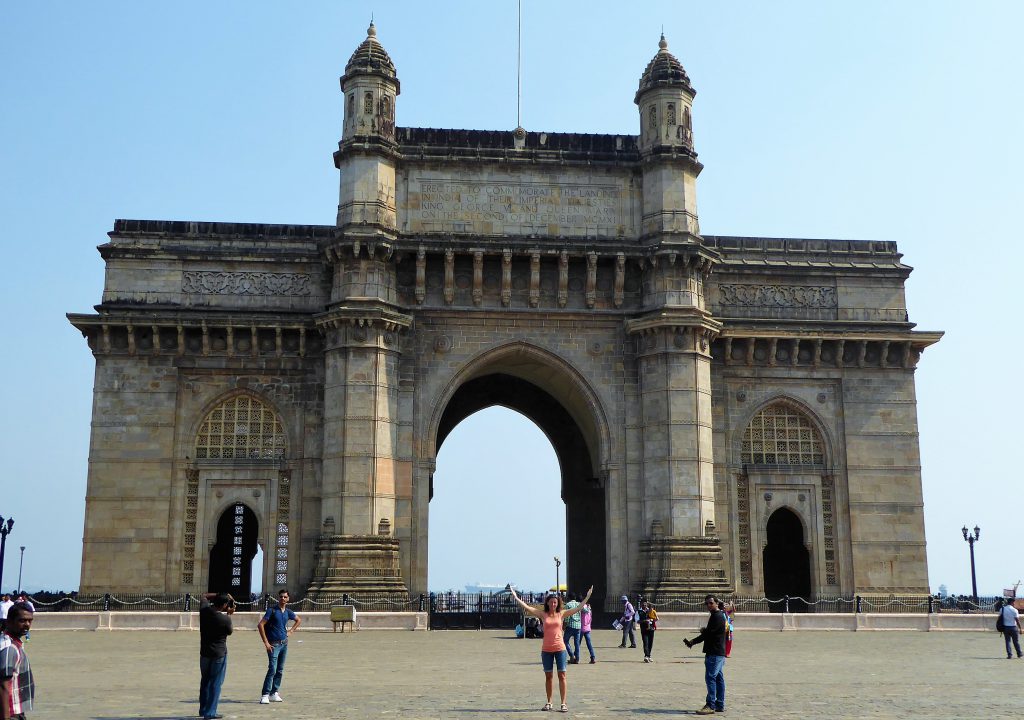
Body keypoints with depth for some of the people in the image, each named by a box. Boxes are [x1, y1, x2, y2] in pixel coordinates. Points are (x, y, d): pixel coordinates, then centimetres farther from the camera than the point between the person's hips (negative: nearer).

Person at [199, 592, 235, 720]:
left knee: (205, 682, 18)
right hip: (219, 654, -6)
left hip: (204, 653, 6)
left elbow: (205, 596, 13)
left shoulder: (204, 610, -8)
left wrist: (220, 595, 8)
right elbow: (229, 632, 0)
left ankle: (203, 710, 26)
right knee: (215, 683, 3)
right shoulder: (225, 619, -21)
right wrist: (229, 614, 4)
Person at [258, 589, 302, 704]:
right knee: (272, 670, -14)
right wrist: (266, 643, -15)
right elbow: (260, 625, -13)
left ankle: (274, 693, 18)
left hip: (284, 643, 6)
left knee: (280, 670, 10)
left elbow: (299, 620, 28)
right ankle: (265, 695, -13)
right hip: (274, 644, -6)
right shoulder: (272, 610, -8)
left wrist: (291, 631, 14)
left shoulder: (288, 612, 9)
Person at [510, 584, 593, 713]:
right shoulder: (543, 614, 2)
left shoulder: (561, 614, 2)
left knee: (562, 675, -3)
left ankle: (563, 703, 2)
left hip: (560, 648, -1)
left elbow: (578, 608, 1)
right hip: (546, 649, 1)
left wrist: (587, 597, -3)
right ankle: (549, 702, 19)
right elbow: (527, 607, -4)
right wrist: (515, 597, -10)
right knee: (548, 676, 8)